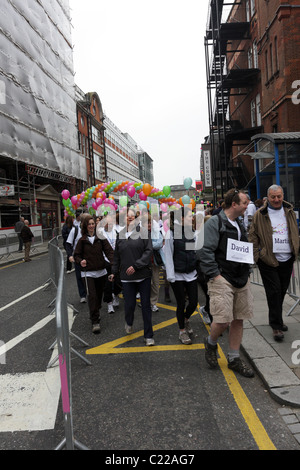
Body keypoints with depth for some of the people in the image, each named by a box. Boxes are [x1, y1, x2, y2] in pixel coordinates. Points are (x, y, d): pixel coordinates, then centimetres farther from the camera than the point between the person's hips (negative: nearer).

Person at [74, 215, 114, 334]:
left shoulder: (101, 238, 2)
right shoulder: (82, 240, 1)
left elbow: (108, 250, -5)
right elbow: (77, 255, 6)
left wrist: (114, 261, -23)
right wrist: (80, 261, -16)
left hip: (101, 271, 2)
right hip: (88, 272, -2)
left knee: (99, 294, 14)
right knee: (92, 295, -10)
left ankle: (95, 313, 39)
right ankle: (95, 322, -5)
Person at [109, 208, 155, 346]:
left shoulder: (143, 231, -3)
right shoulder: (120, 234, 8)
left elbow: (148, 251, -8)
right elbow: (117, 256, 16)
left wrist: (136, 265, -15)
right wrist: (114, 272, 16)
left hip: (143, 275, -2)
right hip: (126, 277, 2)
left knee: (146, 305, 4)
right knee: (129, 304, 5)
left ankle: (148, 336, 17)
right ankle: (129, 322, 40)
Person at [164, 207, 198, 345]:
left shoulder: (192, 232, 6)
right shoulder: (172, 233, -10)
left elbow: (195, 252, 14)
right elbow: (168, 256, -10)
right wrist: (170, 276, -12)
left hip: (191, 274, 5)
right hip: (178, 275, -5)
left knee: (193, 302, 5)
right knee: (181, 304, 5)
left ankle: (186, 319, 37)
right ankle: (182, 331, 25)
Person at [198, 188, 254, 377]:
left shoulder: (240, 224, 16)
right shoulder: (215, 222, -9)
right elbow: (205, 250, -15)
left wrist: (247, 271, 14)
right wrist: (214, 274, -17)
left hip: (242, 280, 8)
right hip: (222, 279, -7)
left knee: (239, 319, 10)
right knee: (223, 320, -10)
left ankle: (234, 358, 25)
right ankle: (211, 343, 22)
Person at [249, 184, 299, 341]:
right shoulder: (260, 214, -3)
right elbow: (253, 236, -2)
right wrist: (257, 255, -9)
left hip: (287, 259, 5)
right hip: (268, 260, -5)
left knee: (282, 291, 14)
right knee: (274, 292, -3)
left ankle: (275, 320, 32)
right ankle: (276, 325, 7)